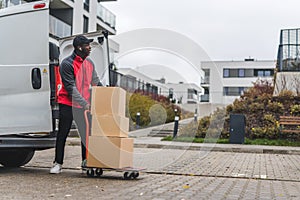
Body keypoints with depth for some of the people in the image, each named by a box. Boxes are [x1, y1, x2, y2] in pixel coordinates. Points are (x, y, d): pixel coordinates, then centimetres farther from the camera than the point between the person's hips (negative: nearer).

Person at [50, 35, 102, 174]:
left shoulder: (89, 63, 9)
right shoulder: (67, 63, -12)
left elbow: (96, 83, 18)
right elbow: (70, 88, -17)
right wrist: (84, 103, -21)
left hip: (84, 105, 6)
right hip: (68, 105, -5)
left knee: (87, 133, 6)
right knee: (62, 134, 1)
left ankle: (86, 161, 18)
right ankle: (58, 163, 12)